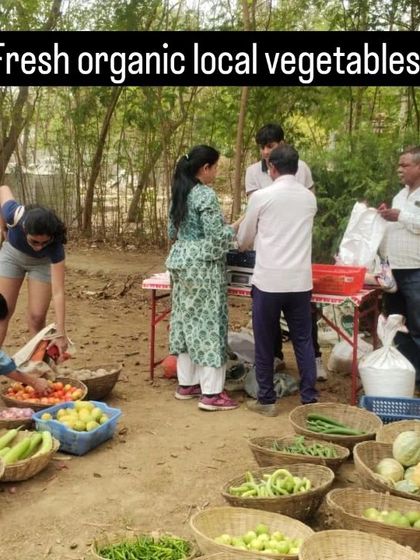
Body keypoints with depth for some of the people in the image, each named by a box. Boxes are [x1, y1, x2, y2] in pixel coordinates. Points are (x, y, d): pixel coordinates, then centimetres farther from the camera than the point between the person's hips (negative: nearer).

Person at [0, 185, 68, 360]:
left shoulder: (55, 245, -40)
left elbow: (58, 291, -42)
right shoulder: (15, 215, -40)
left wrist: (61, 334, -47)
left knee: (36, 317, -8)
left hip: (42, 263, -1)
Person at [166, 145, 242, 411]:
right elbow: (216, 237, -18)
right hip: (203, 266, -9)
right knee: (208, 323, -4)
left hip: (181, 262, 9)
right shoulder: (206, 195, -16)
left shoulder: (180, 193, 11)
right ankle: (211, 392, 0)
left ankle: (186, 383, 21)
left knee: (186, 320, 13)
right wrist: (236, 226, -2)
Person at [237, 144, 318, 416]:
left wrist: (243, 241, 31)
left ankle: (267, 400, 15)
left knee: (265, 342, 8)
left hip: (269, 280, -3)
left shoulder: (261, 196, -5)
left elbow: (244, 240, 8)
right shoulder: (310, 198, 7)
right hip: (300, 281, 3)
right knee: (304, 340, 11)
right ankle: (310, 398, 13)